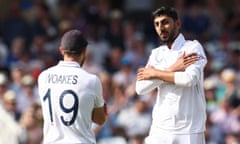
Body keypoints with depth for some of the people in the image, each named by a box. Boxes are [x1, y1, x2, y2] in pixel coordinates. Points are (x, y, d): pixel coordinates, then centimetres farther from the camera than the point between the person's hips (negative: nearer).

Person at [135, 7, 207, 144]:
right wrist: (172, 69, -12)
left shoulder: (193, 47, -2)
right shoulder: (156, 54, 12)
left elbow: (190, 79, -20)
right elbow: (141, 88, -1)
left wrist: (154, 74, -8)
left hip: (188, 131, -4)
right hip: (160, 128, 4)